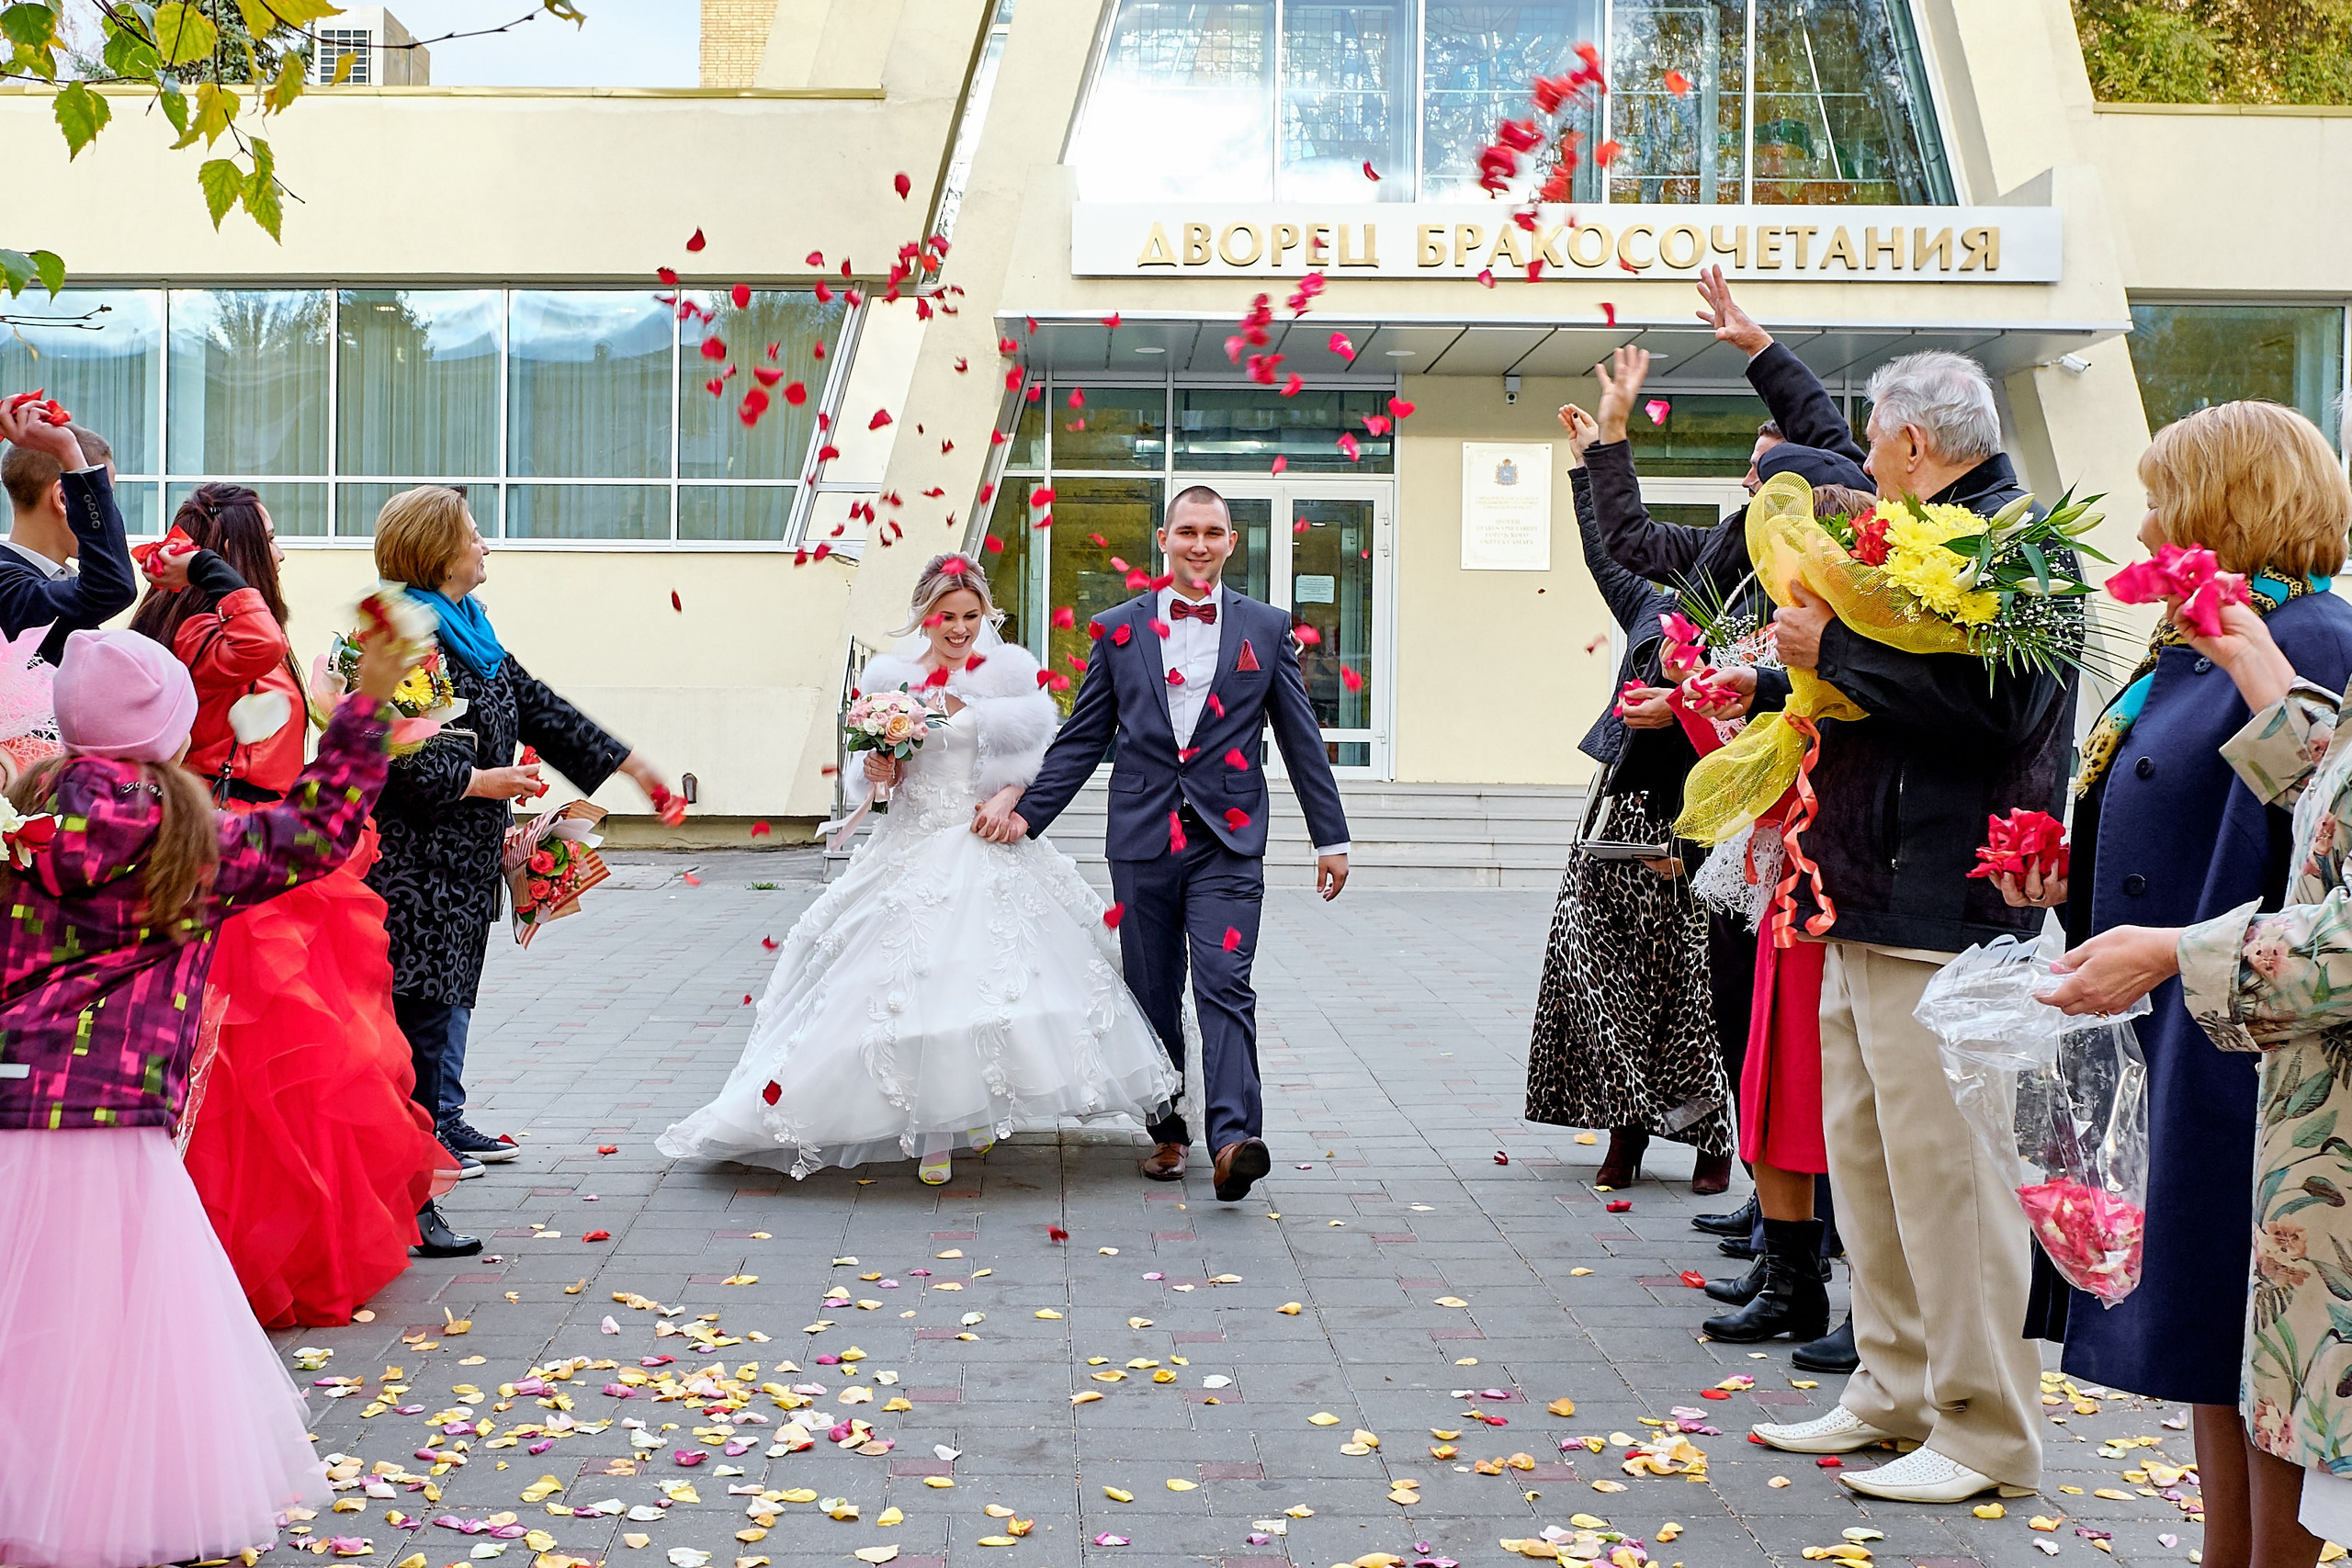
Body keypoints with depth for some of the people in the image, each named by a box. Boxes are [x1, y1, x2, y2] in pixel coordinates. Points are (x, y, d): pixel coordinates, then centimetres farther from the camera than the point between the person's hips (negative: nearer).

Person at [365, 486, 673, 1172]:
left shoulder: (470, 629, 15)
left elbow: (538, 706, 19)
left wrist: (627, 763, 18)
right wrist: (476, 782, -16)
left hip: (467, 853, 10)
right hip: (414, 852, -9)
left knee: (454, 981, 15)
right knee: (420, 988, -5)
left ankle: (442, 1116, 24)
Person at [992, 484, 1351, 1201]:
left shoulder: (1265, 628, 6)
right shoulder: (1117, 629, 7)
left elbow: (1301, 738, 8)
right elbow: (1082, 740, 10)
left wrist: (1331, 837, 8)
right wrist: (1027, 812, 3)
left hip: (1228, 842, -2)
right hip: (1143, 838, 2)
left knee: (1224, 987, -14)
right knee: (1153, 994, 9)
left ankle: (1233, 1139, -22)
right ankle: (1167, 1132, 22)